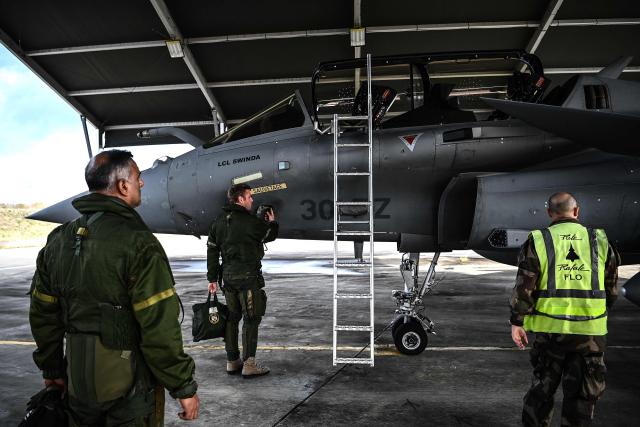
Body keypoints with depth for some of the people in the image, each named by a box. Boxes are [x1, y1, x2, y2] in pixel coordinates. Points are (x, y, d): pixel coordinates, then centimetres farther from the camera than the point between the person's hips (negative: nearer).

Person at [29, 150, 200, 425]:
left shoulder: (58, 240, 4)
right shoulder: (137, 243, -20)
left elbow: (43, 315, 11)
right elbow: (160, 328, -23)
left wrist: (52, 370, 22)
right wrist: (184, 387, -14)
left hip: (78, 385, 7)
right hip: (129, 388, -6)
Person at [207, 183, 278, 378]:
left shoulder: (219, 222, 10)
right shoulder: (250, 221, -12)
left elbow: (212, 250, 11)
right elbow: (270, 236, 4)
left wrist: (212, 278, 15)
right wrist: (272, 222, 25)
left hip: (228, 276, 8)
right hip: (247, 276, -7)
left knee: (231, 318, 14)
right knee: (251, 318, -1)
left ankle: (232, 361, 22)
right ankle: (249, 364, 0)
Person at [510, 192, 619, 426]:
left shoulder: (538, 241, -4)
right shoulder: (600, 241, 3)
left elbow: (524, 288, -7)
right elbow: (611, 290, 8)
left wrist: (517, 322, 0)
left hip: (550, 328, -1)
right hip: (591, 331, 1)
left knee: (542, 386, 16)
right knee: (582, 393, 13)